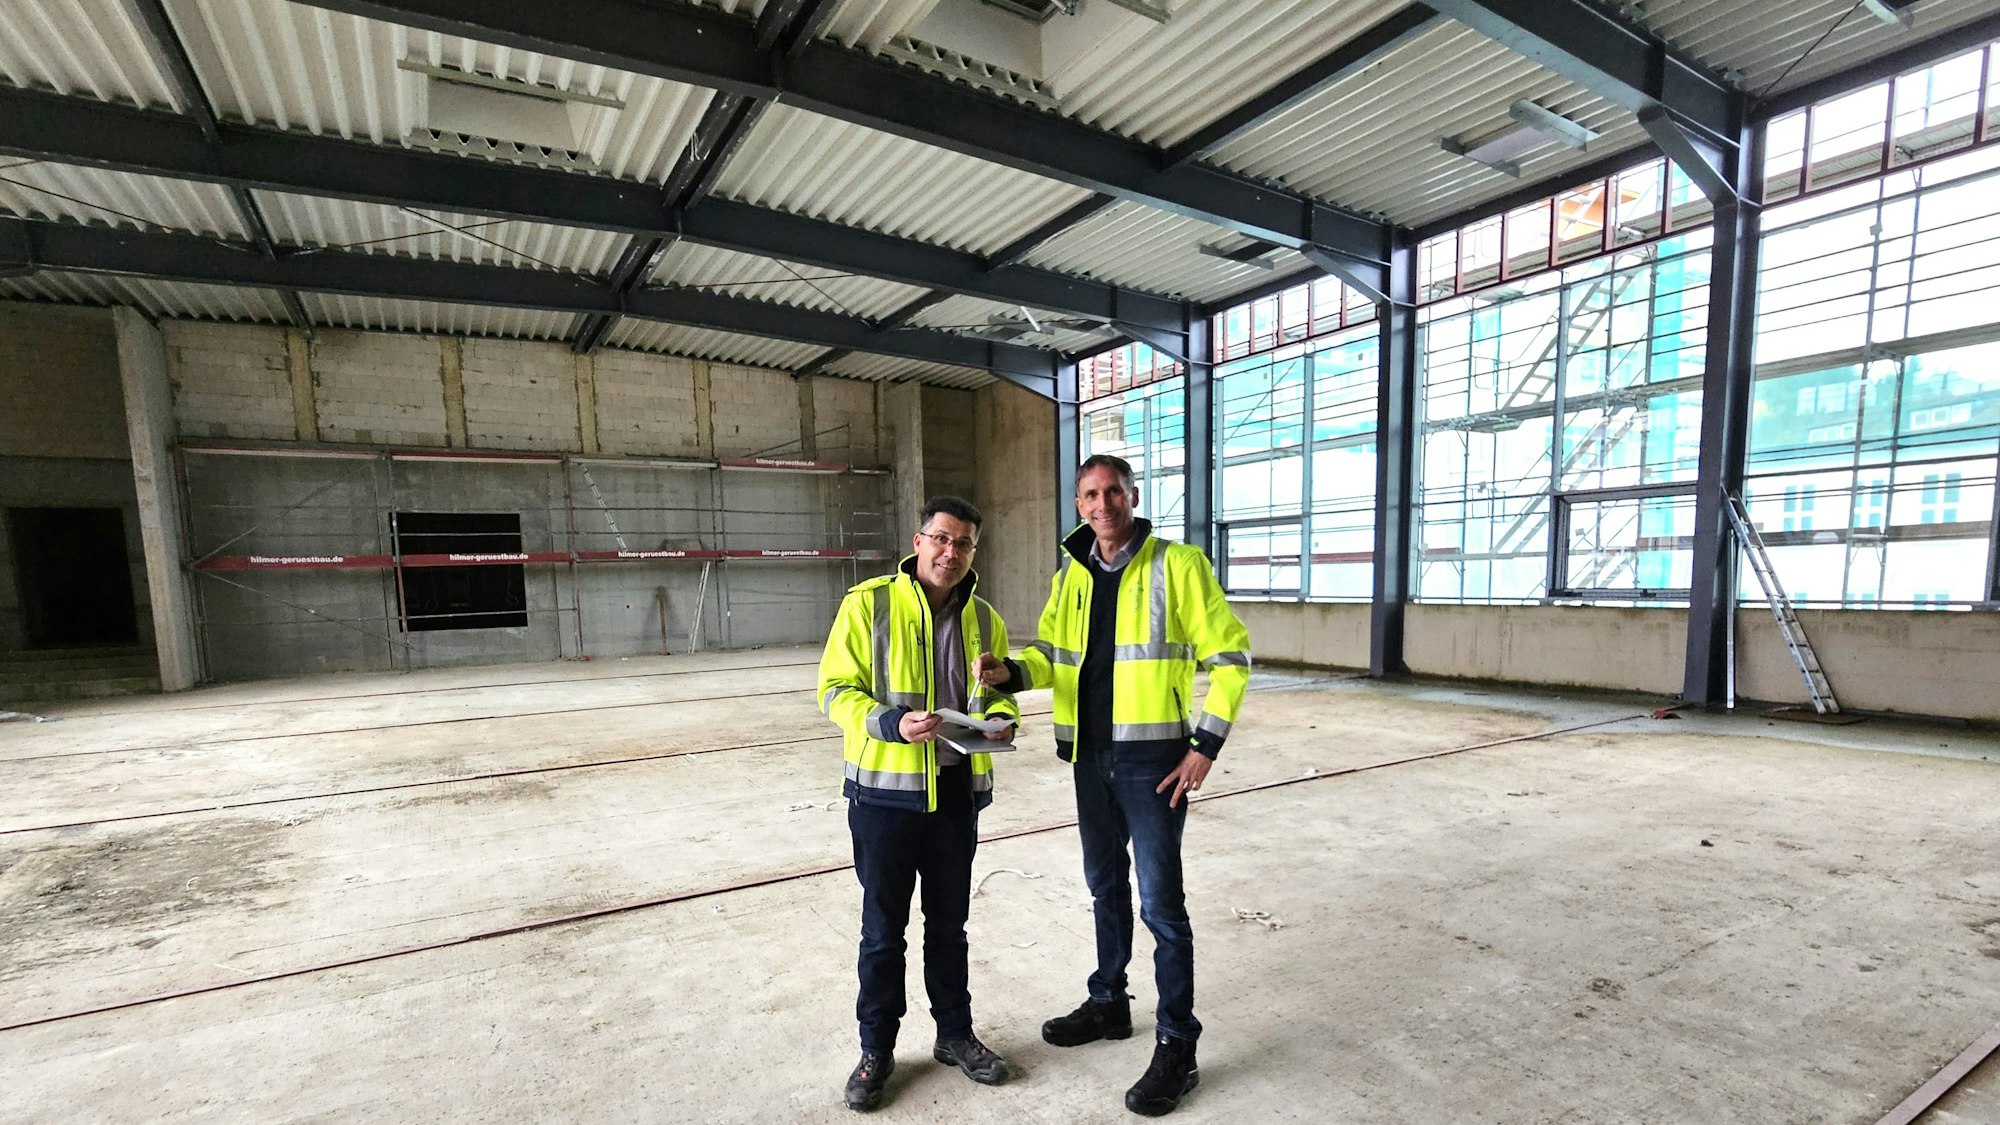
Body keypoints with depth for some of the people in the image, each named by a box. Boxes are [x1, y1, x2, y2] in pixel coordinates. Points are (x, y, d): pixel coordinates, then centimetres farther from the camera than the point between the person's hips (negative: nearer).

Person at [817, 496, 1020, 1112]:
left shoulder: (984, 619, 4)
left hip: (957, 793, 4)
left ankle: (955, 1033, 39)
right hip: (884, 791, -4)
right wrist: (893, 724, -26)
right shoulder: (868, 603, -10)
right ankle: (876, 1049, 31)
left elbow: (997, 691, 13)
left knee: (949, 923, 19)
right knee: (883, 929, 11)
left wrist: (1002, 720, -10)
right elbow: (836, 690, -10)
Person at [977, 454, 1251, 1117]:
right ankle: (1108, 1005, 39)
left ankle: (1176, 1046, 19)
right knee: (1105, 886, 20)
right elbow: (1053, 651, 11)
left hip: (1153, 756, -5)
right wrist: (1011, 671, -11)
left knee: (1160, 901, 1)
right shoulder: (1071, 575, 6)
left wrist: (1206, 745, -13)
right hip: (1090, 756, 6)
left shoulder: (1178, 564, -11)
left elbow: (1229, 656, -9)